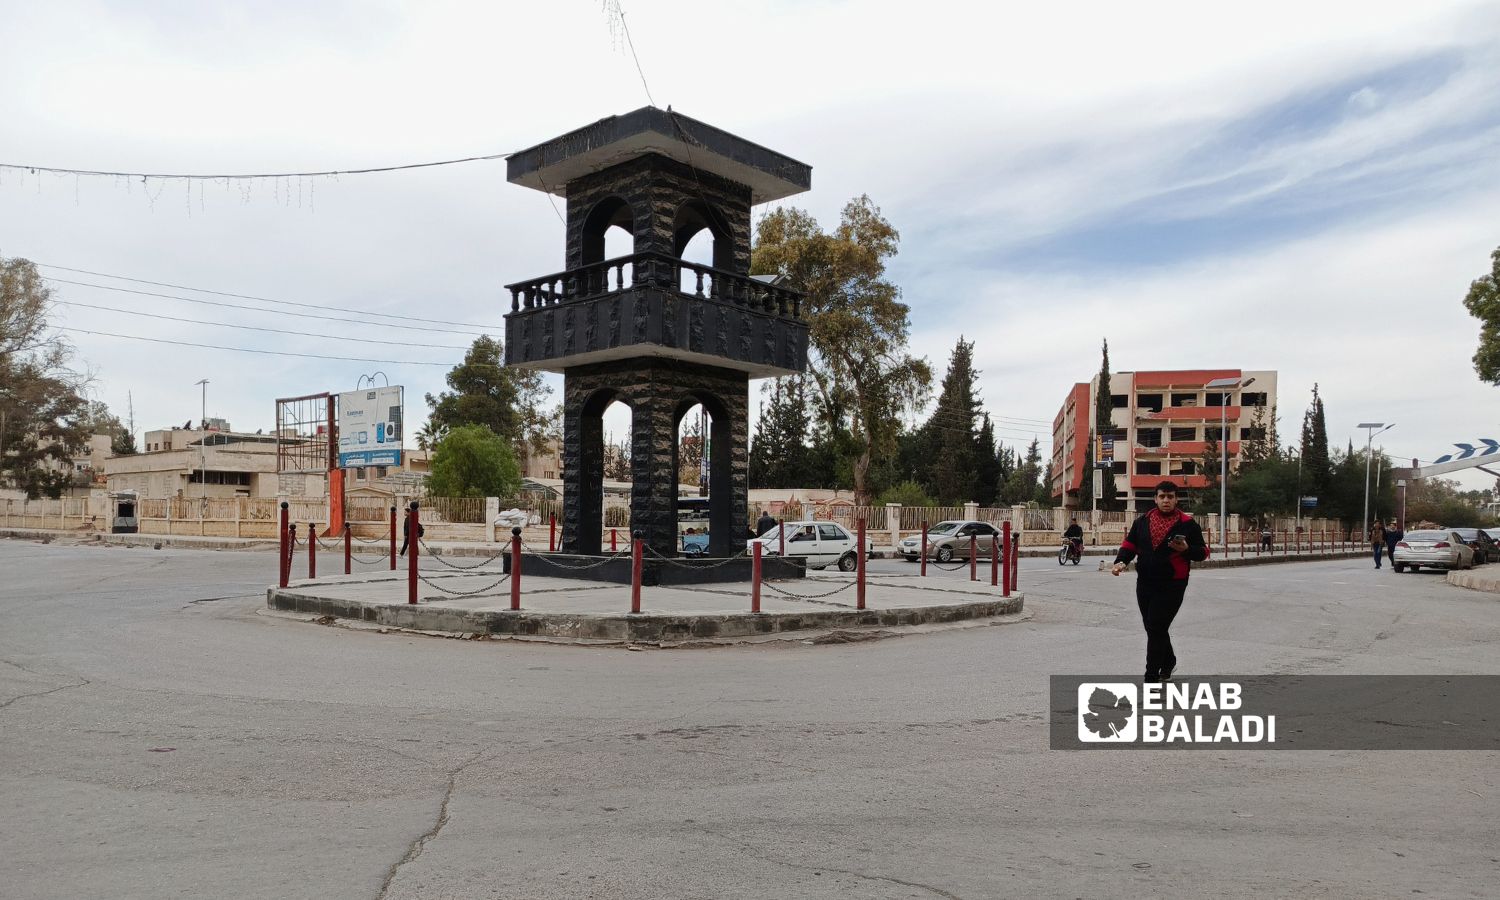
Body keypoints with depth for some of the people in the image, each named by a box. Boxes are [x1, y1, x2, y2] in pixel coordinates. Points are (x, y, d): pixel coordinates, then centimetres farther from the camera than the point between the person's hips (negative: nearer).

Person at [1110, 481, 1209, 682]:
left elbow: (1202, 552, 0)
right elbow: (1129, 544, 11)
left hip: (1172, 586, -5)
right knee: (1152, 628, 16)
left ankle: (1151, 677, -1)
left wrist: (1186, 549, -20)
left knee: (1156, 629, -8)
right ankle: (1168, 662, 41)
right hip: (1145, 584, 5)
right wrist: (1121, 561, -8)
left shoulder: (1188, 524, -4)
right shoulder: (1142, 522, 6)